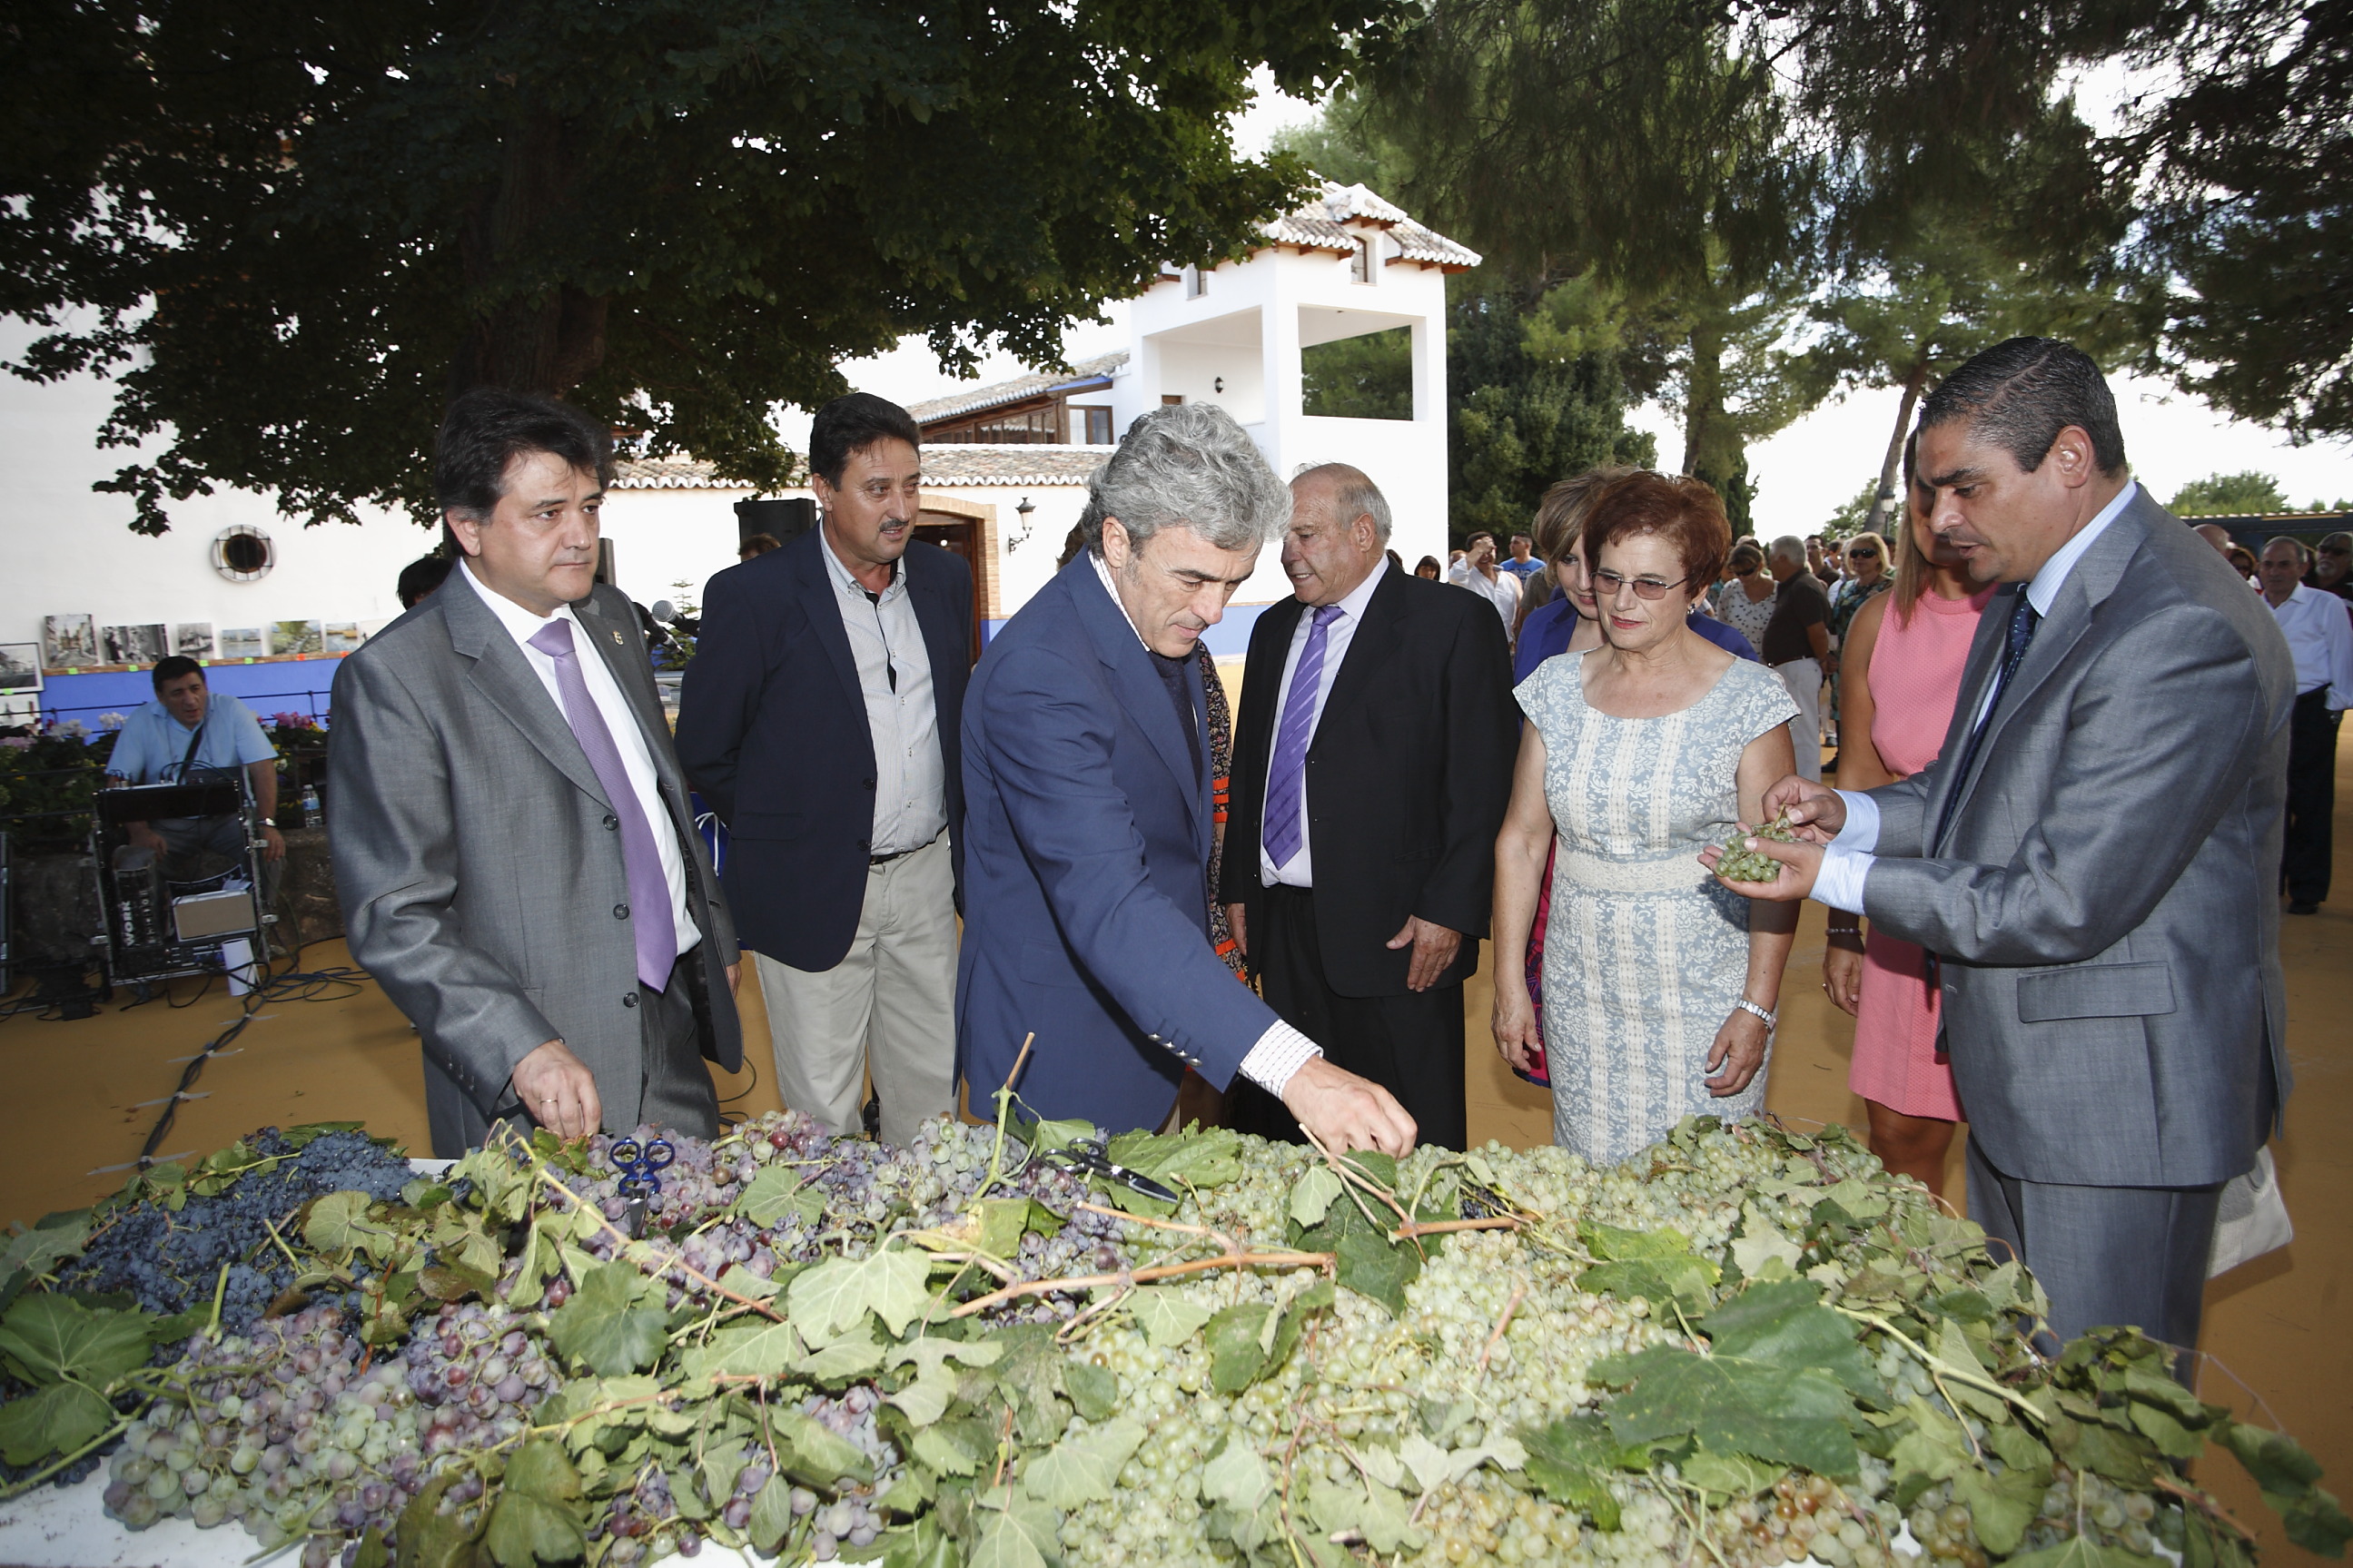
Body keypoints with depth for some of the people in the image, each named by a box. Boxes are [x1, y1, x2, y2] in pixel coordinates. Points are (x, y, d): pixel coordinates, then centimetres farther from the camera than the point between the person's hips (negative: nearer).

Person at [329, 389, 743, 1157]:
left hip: (673, 1027, 7)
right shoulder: (395, 676, -15)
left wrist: (714, 936, 20)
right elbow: (394, 919, -16)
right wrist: (522, 1049, -25)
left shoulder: (611, 617, 8)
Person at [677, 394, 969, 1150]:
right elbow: (704, 753, -3)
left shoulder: (946, 577, 4)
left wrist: (950, 823, 11)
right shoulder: (751, 595, -11)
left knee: (933, 1088, 14)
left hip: (926, 878, 4)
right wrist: (787, 830, 4)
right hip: (813, 890, -4)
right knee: (822, 1111, 6)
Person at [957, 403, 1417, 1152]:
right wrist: (1291, 1066, -48)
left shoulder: (1165, 623, 1)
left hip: (1151, 1022, 9)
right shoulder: (1039, 675, -30)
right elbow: (1107, 906, -41)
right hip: (1061, 1058, -8)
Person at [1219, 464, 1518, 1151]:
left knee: (1409, 1140, 3)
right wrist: (1239, 885, 14)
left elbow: (1482, 783, -9)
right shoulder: (1274, 628, 15)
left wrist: (1449, 910, -13)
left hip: (1394, 932, -6)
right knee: (1284, 1124, 12)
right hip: (1280, 920, 6)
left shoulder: (1452, 624, -5)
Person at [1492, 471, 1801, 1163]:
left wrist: (1758, 1007, -12)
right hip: (1580, 994, 3)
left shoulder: (1747, 697, -6)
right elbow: (1521, 839, 5)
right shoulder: (1557, 688, 3)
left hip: (1702, 995, -3)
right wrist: (1508, 981, 2)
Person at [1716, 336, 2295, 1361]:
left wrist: (1835, 878, -18)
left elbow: (2064, 903, -26)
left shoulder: (2181, 635, -25)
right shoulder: (2030, 592, 7)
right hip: (2015, 1074, 9)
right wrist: (1853, 814, -2)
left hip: (2118, 1093, -9)